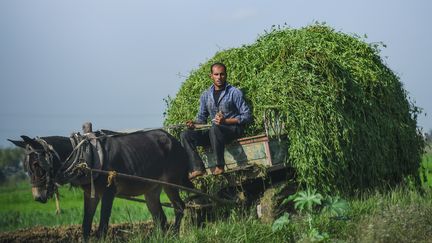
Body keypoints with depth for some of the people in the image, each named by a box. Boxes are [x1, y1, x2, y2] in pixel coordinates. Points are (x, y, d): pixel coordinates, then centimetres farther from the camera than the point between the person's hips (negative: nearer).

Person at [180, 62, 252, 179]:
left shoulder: (234, 93, -4)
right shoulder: (206, 95, 13)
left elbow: (247, 116, -7)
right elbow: (202, 117, 21)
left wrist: (226, 121, -19)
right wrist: (194, 123, -4)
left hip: (233, 129, -6)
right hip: (214, 132, 6)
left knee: (215, 128, -39)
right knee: (185, 135, -13)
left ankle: (220, 166, -29)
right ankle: (198, 168, -25)